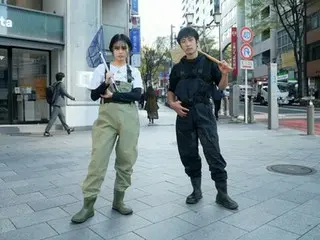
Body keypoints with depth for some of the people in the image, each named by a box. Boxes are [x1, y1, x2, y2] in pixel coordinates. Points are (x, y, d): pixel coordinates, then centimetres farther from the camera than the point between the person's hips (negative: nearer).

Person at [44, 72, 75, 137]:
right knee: (53, 118, -8)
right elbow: (65, 93, -14)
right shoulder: (61, 84, -11)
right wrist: (72, 98, -3)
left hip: (55, 103, 9)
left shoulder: (54, 84, 12)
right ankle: (46, 132, -7)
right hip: (58, 103, -9)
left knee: (62, 116, 16)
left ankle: (67, 129, 26)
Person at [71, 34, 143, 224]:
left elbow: (137, 95, -3)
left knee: (126, 158, 4)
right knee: (98, 158, -8)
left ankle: (119, 200, 19)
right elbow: (94, 95, 3)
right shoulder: (102, 68, 9)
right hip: (107, 116, -1)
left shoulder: (134, 71, 12)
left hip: (129, 118, 2)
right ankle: (88, 205, 0)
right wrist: (106, 83, -14)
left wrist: (113, 95, -8)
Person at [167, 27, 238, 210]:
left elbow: (221, 86, 7)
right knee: (188, 154, 7)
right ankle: (197, 190, 23)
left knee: (213, 152, -7)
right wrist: (172, 103, -2)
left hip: (204, 111, -3)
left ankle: (222, 193, 4)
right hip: (184, 113, 3)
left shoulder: (208, 62, 5)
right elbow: (171, 91, 18)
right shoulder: (177, 67, 13)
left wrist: (225, 74, -13)